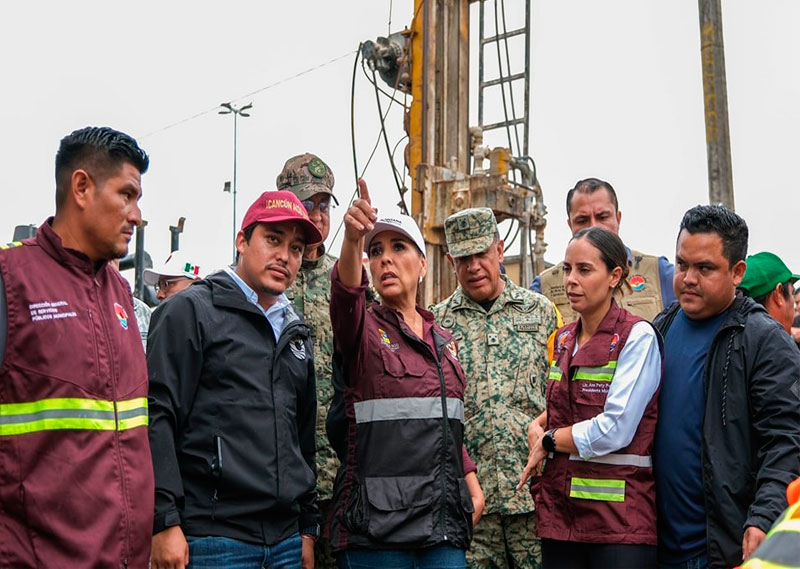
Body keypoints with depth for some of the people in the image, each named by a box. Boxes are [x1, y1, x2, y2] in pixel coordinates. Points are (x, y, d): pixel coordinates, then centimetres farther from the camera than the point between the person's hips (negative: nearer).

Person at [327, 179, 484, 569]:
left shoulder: (444, 342, 14)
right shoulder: (363, 331, -1)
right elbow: (345, 293, -25)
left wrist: (473, 488, 12)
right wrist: (352, 240, -43)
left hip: (445, 521, 5)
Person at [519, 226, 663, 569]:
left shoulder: (637, 336, -8)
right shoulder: (563, 339, 12)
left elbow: (615, 431, -17)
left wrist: (549, 440, -4)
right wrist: (536, 426, 5)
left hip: (619, 515, -6)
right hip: (560, 511, 6)